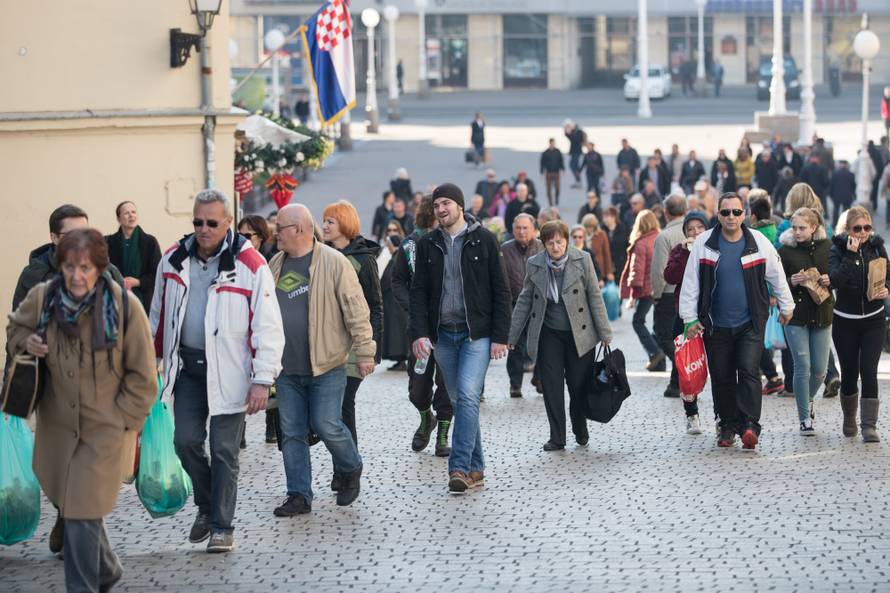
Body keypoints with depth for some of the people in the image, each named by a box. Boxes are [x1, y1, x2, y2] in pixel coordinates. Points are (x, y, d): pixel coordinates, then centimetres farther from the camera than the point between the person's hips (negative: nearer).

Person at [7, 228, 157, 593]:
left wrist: (121, 421, -8)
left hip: (105, 430, -5)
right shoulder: (41, 298, -8)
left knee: (81, 516, -9)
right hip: (57, 425, 5)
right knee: (67, 505, 19)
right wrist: (26, 342, -6)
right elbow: (15, 328, 16)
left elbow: (142, 378, -7)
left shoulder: (124, 306, -16)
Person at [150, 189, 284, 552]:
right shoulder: (174, 260, 5)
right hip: (186, 367, 4)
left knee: (224, 451, -1)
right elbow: (159, 315, 17)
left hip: (228, 371, -4)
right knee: (186, 441, 0)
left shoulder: (250, 265, -10)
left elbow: (267, 327, -9)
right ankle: (206, 506, 24)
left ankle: (222, 526, 10)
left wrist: (263, 379, -13)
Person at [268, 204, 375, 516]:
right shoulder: (275, 265, 10)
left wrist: (364, 351, -11)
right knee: (292, 433, 5)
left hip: (326, 365, -6)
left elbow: (356, 310, -9)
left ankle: (350, 470, 23)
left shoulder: (334, 262, -9)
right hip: (287, 369, 6)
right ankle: (299, 496, 12)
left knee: (327, 425, -6)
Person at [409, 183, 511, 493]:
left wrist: (500, 336, -7)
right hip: (443, 334, 4)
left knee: (468, 395, -16)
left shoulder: (483, 240, -1)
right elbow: (419, 292, 7)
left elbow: (500, 291, -1)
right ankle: (476, 469, 15)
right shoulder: (427, 244, 8)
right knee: (459, 400, 8)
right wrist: (419, 333, -7)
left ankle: (459, 467, -18)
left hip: (477, 334, -4)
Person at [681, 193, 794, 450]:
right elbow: (691, 282, 2)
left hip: (750, 323, -1)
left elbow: (777, 277, 12)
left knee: (749, 372, -14)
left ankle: (750, 426, -17)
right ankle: (728, 426, 18)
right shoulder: (704, 243, -2)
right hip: (716, 325, 1)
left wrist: (786, 307, 20)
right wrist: (690, 318, 0)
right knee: (721, 379, 5)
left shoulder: (758, 242, -1)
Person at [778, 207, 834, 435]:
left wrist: (830, 280, -9)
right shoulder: (785, 251, -4)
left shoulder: (827, 247, 2)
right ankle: (805, 418, 4)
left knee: (820, 369, 7)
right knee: (802, 368, -6)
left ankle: (809, 400, 38)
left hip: (822, 315, 2)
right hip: (796, 316, -2)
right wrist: (791, 282, -18)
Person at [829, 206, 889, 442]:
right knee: (849, 372, 6)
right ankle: (849, 419, 30)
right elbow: (835, 280, -22)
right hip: (845, 322, -1)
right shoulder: (838, 249, -7)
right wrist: (851, 255, -25)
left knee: (869, 371, -10)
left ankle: (869, 425, -9)